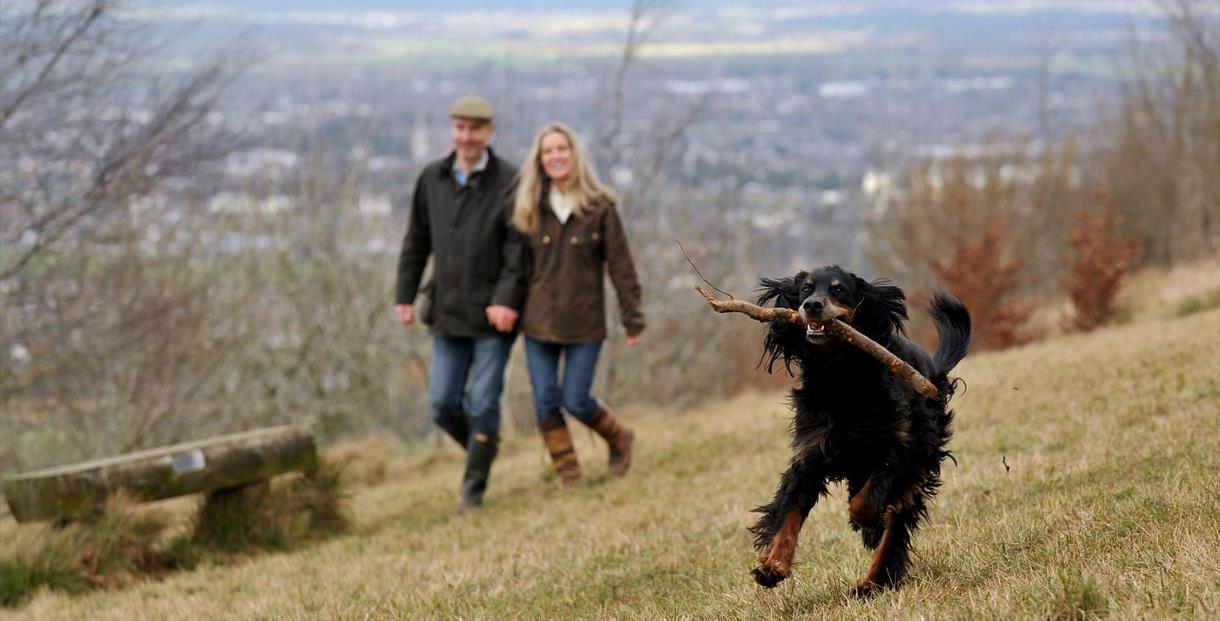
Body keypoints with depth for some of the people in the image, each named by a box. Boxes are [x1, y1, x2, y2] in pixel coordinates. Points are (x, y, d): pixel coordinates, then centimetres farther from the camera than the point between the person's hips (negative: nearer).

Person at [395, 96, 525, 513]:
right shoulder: (432, 179, 7)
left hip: (493, 313, -4)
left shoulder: (509, 182, -8)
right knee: (443, 404, 5)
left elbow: (518, 249, -12)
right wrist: (405, 296, 10)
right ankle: (484, 447, 32)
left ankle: (473, 489, 8)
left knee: (482, 403, -3)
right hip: (447, 313, 4)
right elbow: (416, 242, 14)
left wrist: (507, 300, -21)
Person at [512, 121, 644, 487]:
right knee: (546, 402, -1)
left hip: (584, 323, -3)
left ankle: (619, 437, 27)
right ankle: (569, 479, 12)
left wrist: (633, 320, -5)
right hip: (539, 322, 3)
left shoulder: (600, 207, -5)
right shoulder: (531, 208, 3)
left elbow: (621, 267, -4)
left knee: (576, 401, -3)